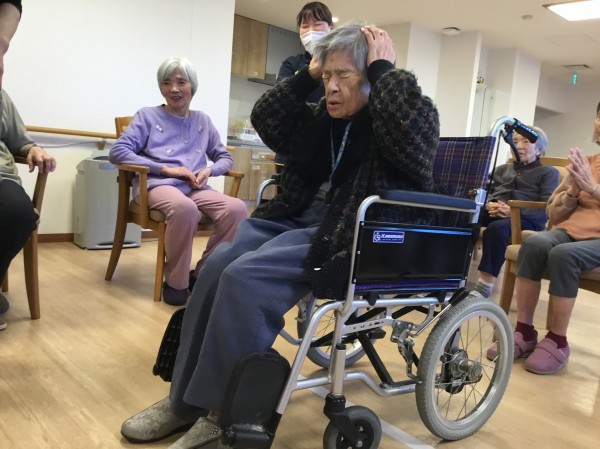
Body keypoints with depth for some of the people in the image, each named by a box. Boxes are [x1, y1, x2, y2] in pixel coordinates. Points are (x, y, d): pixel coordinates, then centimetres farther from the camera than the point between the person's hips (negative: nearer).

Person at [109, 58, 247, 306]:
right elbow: (117, 152, -1)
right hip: (158, 186, -3)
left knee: (237, 208, -27)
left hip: (196, 189, 4)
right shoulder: (147, 116, 11)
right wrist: (166, 169, -10)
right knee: (184, 208, -40)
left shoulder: (202, 120, 22)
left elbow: (225, 157, 23)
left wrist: (209, 170, -3)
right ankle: (175, 281, -18)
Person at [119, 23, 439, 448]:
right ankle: (185, 399, -4)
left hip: (356, 236, -7)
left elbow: (412, 131, -26)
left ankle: (225, 413, -10)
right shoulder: (323, 116, 16)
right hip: (300, 219, 8)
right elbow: (266, 122, 12)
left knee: (246, 277, -26)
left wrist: (385, 69, -14)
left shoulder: (411, 118, -2)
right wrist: (307, 75, 4)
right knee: (218, 265, -14)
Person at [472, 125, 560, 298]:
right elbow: (487, 192, 20)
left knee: (497, 227, -38)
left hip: (526, 219, -4)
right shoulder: (502, 169, 32)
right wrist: (489, 205, -5)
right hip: (495, 214, 4)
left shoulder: (548, 172, 15)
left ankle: (486, 284, -38)